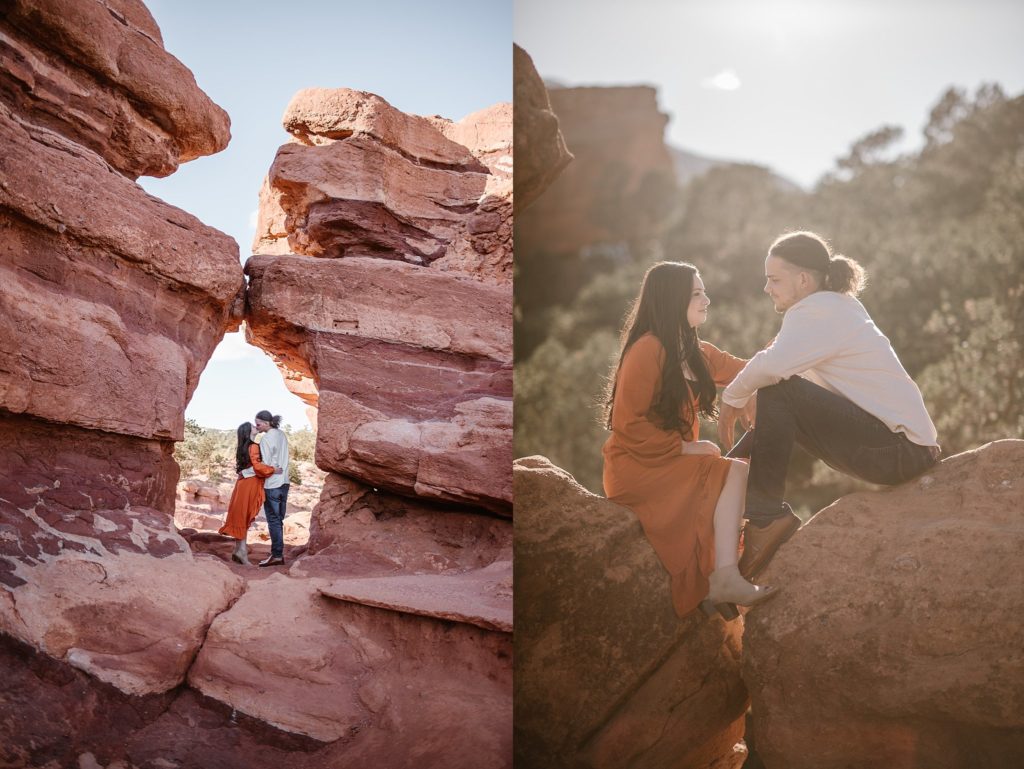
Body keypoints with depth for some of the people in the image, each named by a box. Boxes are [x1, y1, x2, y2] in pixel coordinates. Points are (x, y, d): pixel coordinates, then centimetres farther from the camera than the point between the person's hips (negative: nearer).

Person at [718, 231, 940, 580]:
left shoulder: (819, 309, -14)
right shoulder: (837, 306, 15)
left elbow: (772, 366, -30)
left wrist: (732, 399, -13)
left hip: (902, 450, -10)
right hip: (900, 447, 10)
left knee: (778, 393, -19)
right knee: (776, 411, 16)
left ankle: (767, 516, -15)